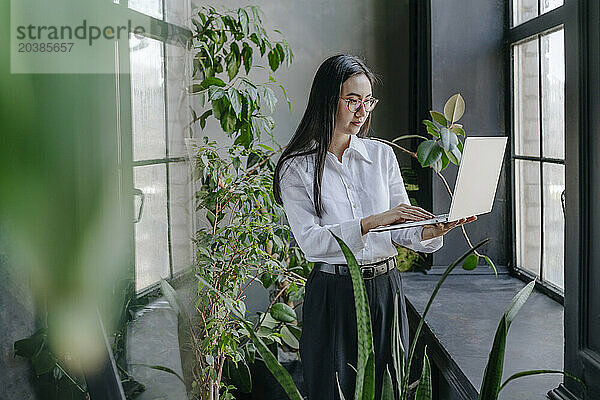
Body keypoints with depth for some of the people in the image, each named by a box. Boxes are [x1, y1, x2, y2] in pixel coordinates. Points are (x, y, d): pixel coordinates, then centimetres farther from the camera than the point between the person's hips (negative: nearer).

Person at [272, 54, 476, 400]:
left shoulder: (382, 155, 6)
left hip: (385, 289, 3)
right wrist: (372, 222, -25)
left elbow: (401, 229, 5)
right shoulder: (297, 168, -4)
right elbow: (310, 241, -15)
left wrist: (431, 232, -17)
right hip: (333, 296, -3)